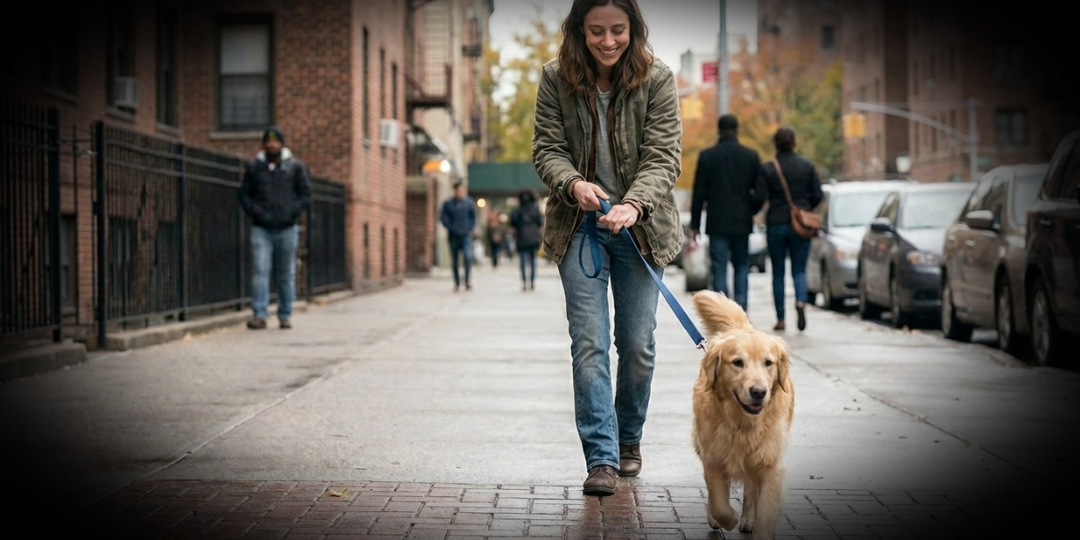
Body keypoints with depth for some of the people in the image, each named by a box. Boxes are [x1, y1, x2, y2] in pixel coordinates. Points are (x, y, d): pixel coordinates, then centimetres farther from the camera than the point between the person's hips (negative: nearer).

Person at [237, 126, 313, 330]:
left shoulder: (295, 166, 5)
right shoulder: (253, 167, 9)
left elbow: (305, 194, 5)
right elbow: (243, 194, 11)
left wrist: (292, 212, -8)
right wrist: (254, 211, -6)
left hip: (287, 228, 0)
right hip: (261, 229, 0)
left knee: (287, 274, 4)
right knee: (259, 271, -10)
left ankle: (285, 315, 12)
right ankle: (259, 315, -13)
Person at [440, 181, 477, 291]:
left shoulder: (469, 202, 4)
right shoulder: (447, 204, 3)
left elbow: (473, 217, 8)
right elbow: (443, 217, 0)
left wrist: (469, 228, -3)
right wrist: (452, 229, -9)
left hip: (466, 235, -1)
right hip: (453, 236, 1)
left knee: (468, 256, -20)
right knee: (454, 260, 6)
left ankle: (467, 280, -9)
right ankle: (457, 282, 17)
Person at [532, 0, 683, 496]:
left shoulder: (657, 80, -8)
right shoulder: (555, 79, -4)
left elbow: (663, 157, -13)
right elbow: (547, 149, -3)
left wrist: (633, 205, -31)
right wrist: (574, 183, -24)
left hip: (639, 227, 0)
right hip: (579, 226, 0)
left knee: (637, 344, 6)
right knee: (589, 344, -8)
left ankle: (629, 437, 29)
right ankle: (601, 457, -5)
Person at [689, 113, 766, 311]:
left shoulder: (707, 156, -3)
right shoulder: (751, 156, 2)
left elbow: (699, 193, -3)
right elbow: (761, 193, 4)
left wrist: (695, 224, 1)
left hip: (717, 223, -2)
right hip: (742, 222, 2)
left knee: (719, 269, 0)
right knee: (742, 266, 13)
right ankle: (741, 308, 2)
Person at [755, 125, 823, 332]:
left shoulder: (766, 169, -7)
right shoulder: (807, 166, -1)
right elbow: (817, 196, 0)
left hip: (775, 224, -1)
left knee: (778, 272, 10)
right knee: (799, 270, 8)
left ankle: (781, 319, 9)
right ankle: (801, 301, -21)